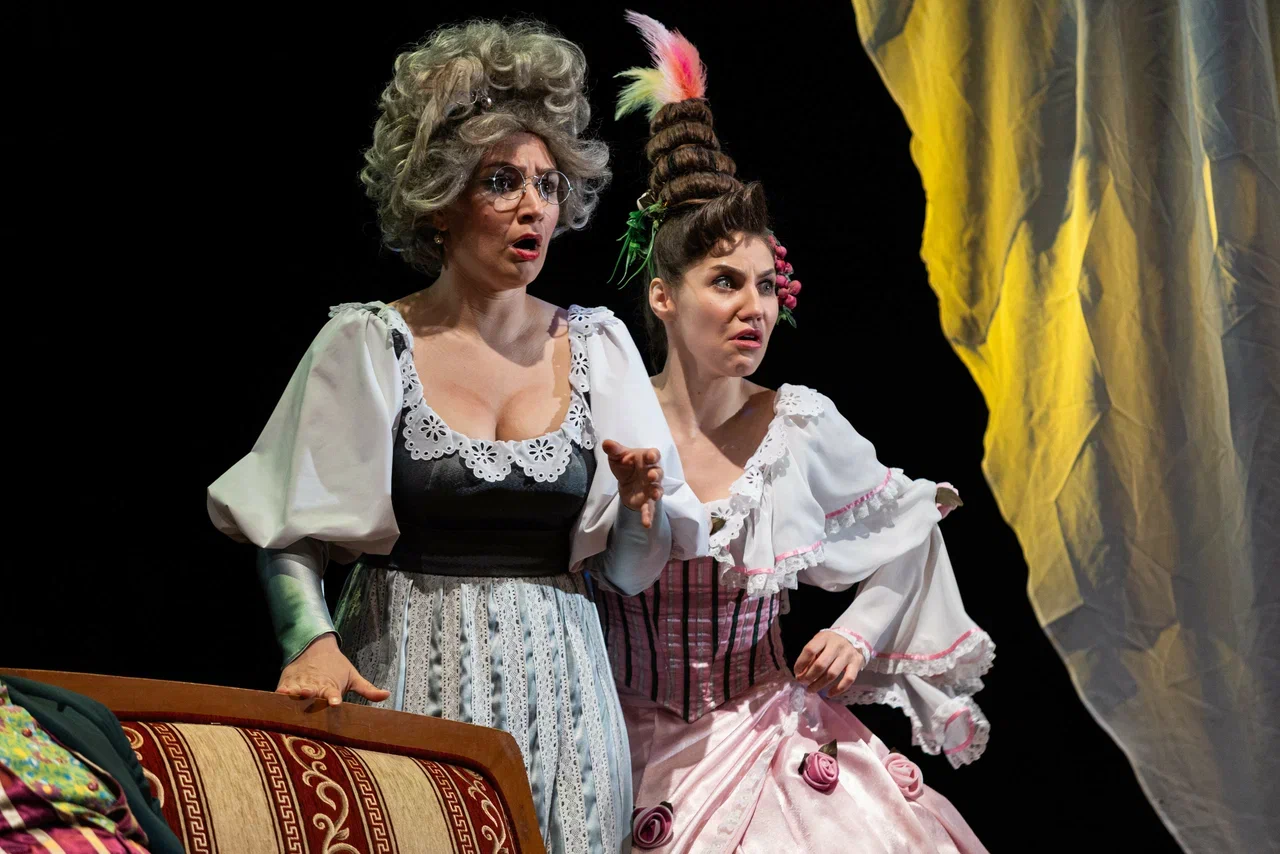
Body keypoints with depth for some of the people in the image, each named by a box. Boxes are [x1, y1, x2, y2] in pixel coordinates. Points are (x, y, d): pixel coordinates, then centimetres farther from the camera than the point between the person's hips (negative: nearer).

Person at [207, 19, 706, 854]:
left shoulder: (599, 347, 7)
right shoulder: (368, 344, -1)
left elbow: (632, 569, 10)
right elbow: (292, 533, -3)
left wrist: (640, 504, -10)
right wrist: (312, 641, -20)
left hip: (554, 686, 3)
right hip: (410, 679, -2)